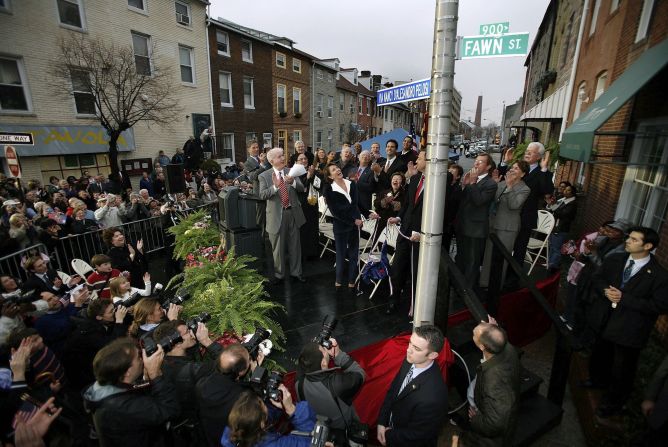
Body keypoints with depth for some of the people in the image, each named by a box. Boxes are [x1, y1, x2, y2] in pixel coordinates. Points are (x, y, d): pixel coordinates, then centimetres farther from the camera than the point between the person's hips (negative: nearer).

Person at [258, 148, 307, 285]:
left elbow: (301, 189, -3)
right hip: (277, 214, -2)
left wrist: (292, 182, -23)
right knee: (278, 247, 10)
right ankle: (279, 274, 27)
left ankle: (296, 272, 28)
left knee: (295, 245, 12)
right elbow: (262, 195, -13)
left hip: (293, 212, 3)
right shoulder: (264, 176, -3)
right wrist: (275, 186, -28)